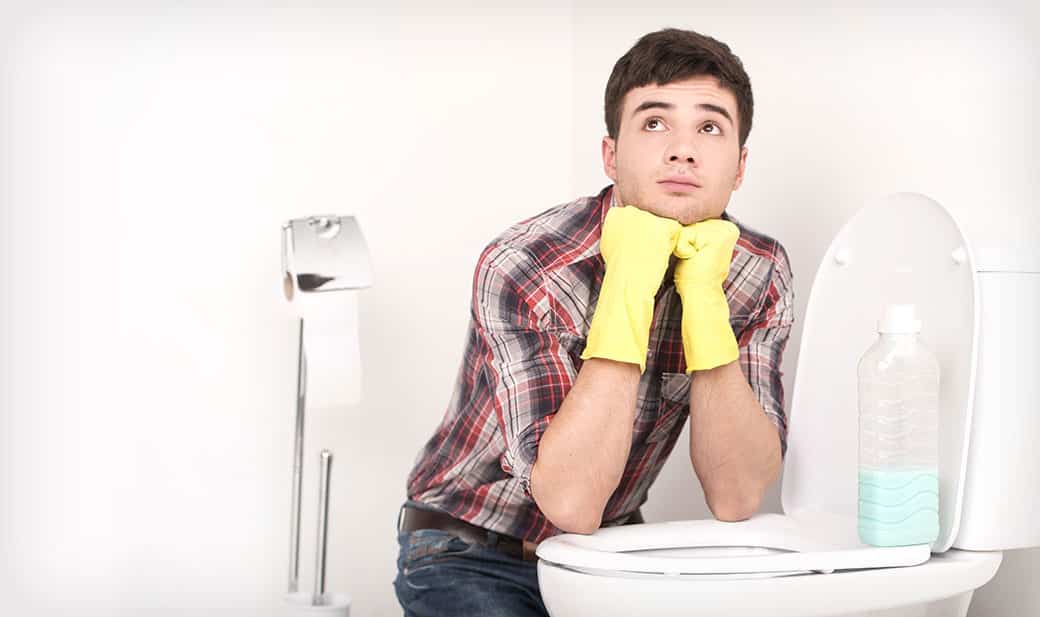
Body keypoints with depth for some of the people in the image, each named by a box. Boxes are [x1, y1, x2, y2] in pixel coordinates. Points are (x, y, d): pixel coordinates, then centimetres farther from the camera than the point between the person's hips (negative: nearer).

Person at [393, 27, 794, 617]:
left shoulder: (760, 274, -10)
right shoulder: (520, 269, -23)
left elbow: (736, 499, -17)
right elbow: (570, 501, -29)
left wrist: (703, 301, -26)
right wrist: (628, 292, -33)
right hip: (471, 557, -3)